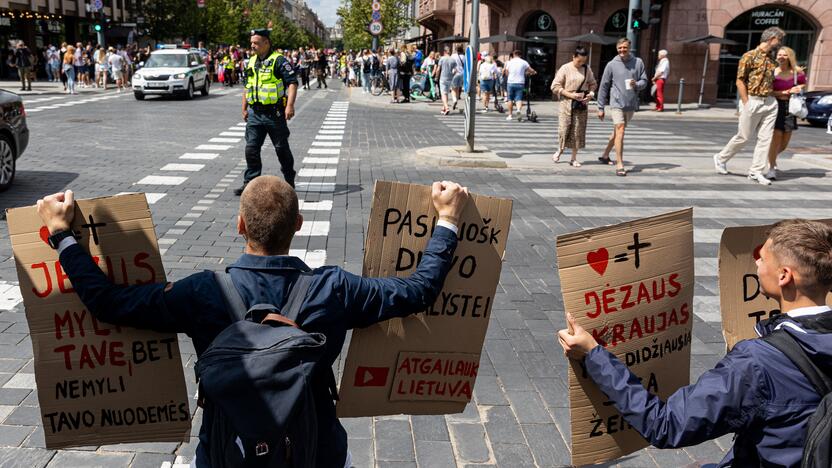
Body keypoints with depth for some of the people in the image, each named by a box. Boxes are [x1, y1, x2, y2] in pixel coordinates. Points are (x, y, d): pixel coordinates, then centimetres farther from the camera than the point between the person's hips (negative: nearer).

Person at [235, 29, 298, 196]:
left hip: (274, 113, -6)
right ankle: (250, 182, 6)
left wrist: (290, 105, -26)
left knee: (282, 149, 7)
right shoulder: (252, 62, 14)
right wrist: (244, 108, 21)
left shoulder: (279, 60, -8)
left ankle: (290, 181, 23)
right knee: (251, 149, -1)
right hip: (255, 113, 6)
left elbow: (292, 82, -16)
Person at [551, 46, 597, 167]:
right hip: (567, 103, -3)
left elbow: (593, 84, 18)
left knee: (578, 131, 2)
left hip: (581, 104, 3)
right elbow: (555, 86, -6)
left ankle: (574, 158, 12)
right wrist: (570, 95, -14)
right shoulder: (565, 68, -4)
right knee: (564, 129, -3)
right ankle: (560, 150, 26)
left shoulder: (587, 69, 6)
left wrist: (591, 93, -3)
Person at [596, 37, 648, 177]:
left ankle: (605, 155, 36)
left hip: (631, 104, 4)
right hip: (617, 103, -3)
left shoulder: (638, 62, 4)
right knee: (620, 131, -14)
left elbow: (644, 81, 7)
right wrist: (601, 107, 0)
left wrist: (637, 84, -17)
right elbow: (603, 86, 2)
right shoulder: (611, 65, -2)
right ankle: (619, 165, -15)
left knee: (617, 132, 17)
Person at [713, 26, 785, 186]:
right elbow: (740, 81, -9)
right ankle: (721, 158, 22)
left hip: (770, 103, 6)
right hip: (753, 101, -6)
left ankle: (756, 172, 5)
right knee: (743, 137, 1)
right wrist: (746, 104, -13)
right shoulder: (750, 56, -6)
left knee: (765, 139, 1)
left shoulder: (772, 59, 14)